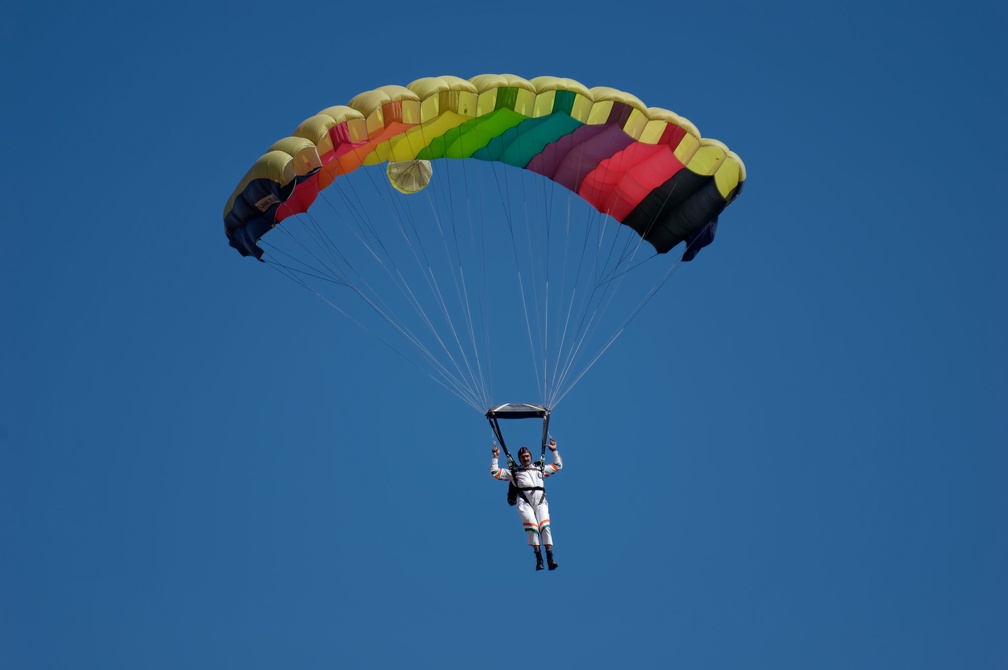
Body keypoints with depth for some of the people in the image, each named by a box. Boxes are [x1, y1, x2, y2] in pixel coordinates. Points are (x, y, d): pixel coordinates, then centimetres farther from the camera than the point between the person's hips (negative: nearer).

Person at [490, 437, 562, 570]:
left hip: (540, 500, 1)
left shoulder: (540, 469, 28)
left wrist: (554, 451, 31)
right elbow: (494, 473, 20)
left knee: (545, 527, -16)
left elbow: (558, 465, 37)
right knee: (532, 527, -19)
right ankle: (538, 558, -18)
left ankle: (550, 558, -21)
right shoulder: (514, 472, 23)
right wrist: (495, 457, 16)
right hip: (525, 500, -1)